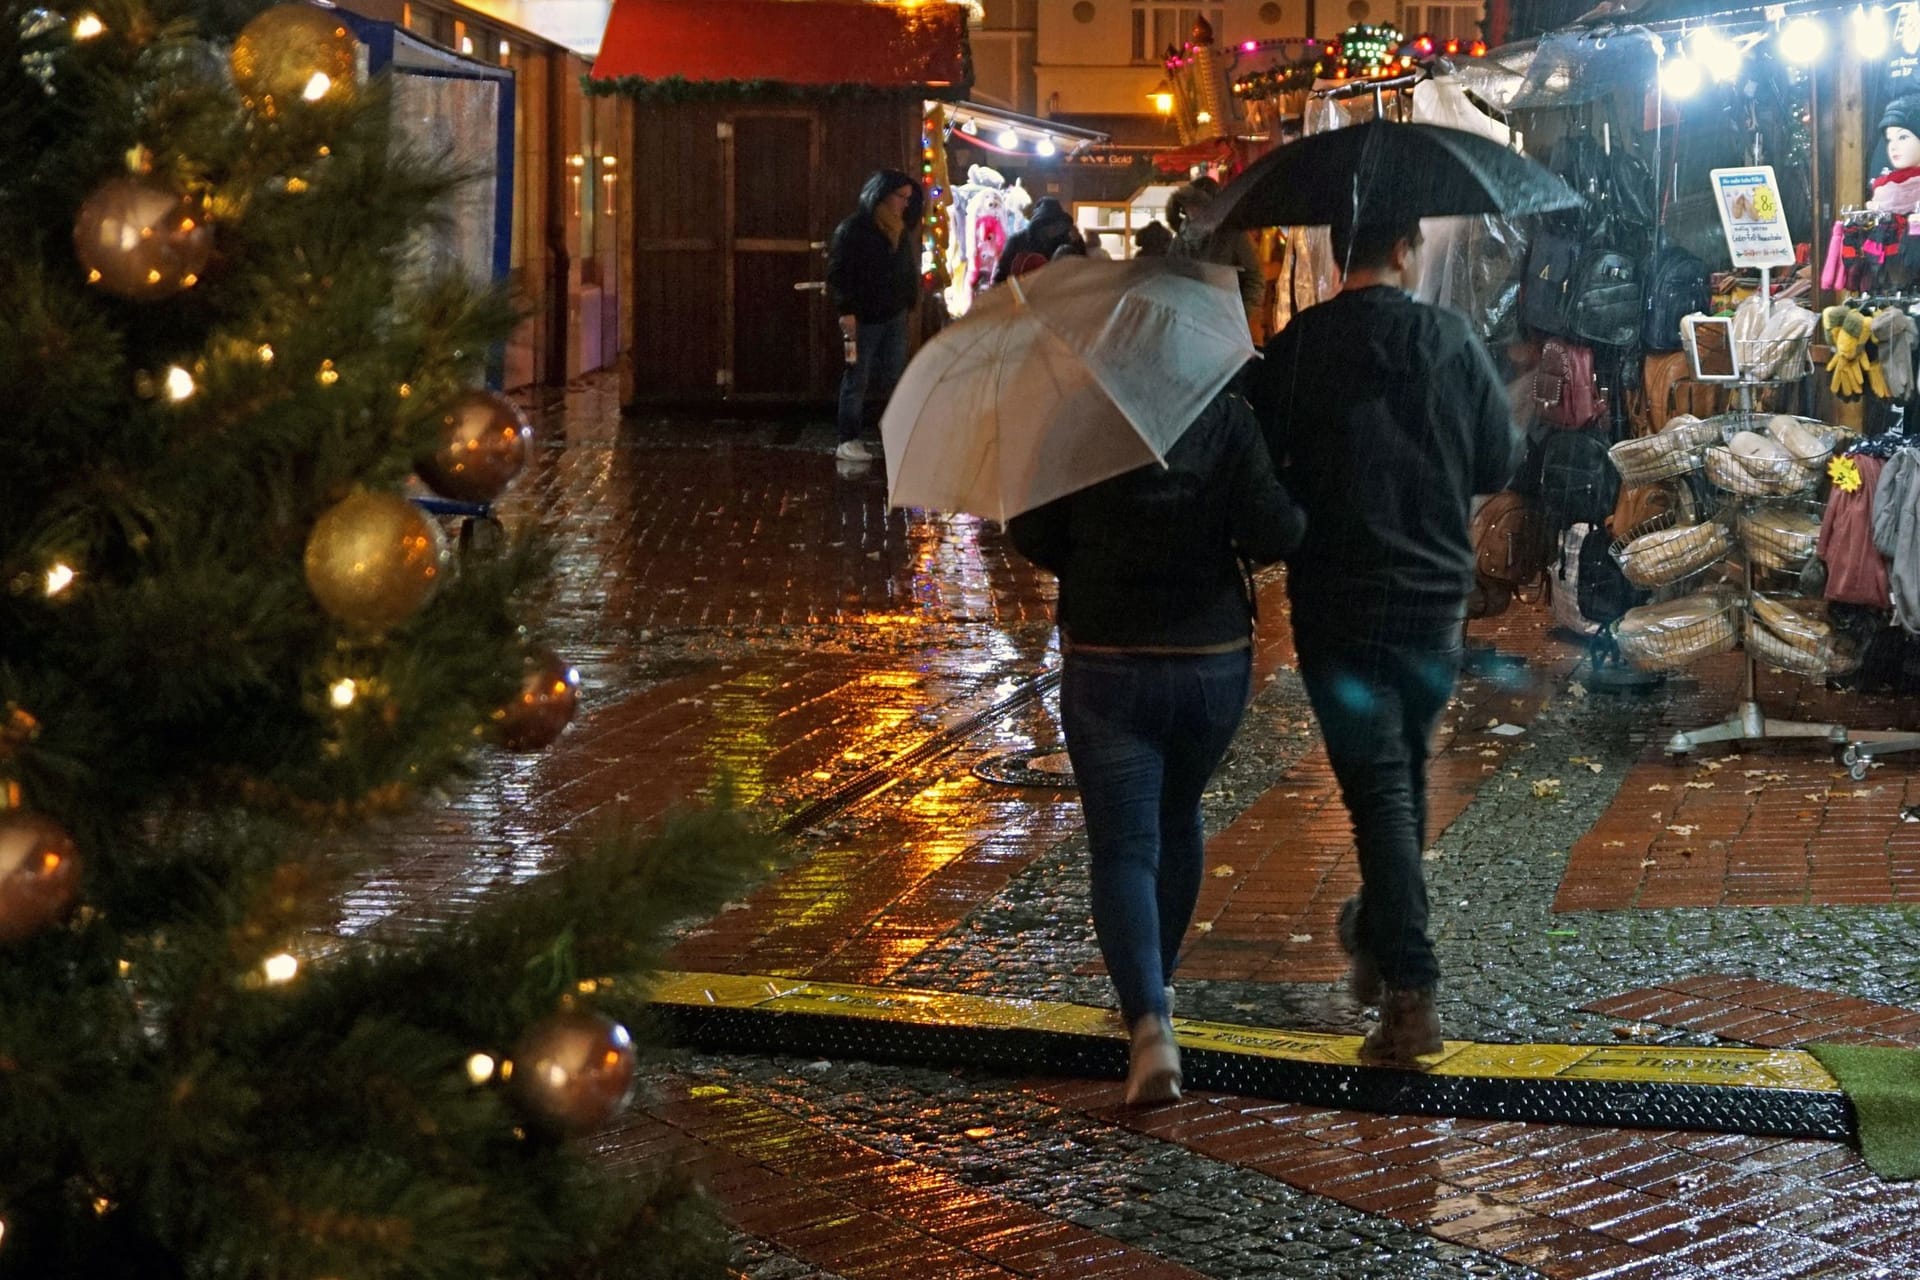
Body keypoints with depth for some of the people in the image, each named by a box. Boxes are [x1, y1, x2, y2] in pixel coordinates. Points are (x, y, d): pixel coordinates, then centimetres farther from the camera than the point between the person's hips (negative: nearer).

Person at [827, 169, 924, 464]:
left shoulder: (900, 230, 11)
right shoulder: (853, 229, -11)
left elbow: (907, 270, 17)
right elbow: (838, 271, -14)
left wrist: (908, 304, 10)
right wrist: (845, 311, -20)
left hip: (895, 317, 6)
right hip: (863, 317, -6)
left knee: (894, 379, 8)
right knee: (857, 380, -2)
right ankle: (848, 442, 3)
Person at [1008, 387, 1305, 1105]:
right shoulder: (1227, 419, -10)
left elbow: (1030, 534, -3)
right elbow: (1271, 533, -18)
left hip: (1106, 668, -2)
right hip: (1213, 662, 2)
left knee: (1122, 846, -2)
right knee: (1178, 819, 25)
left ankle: (1149, 1021, -22)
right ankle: (1155, 986, 39)